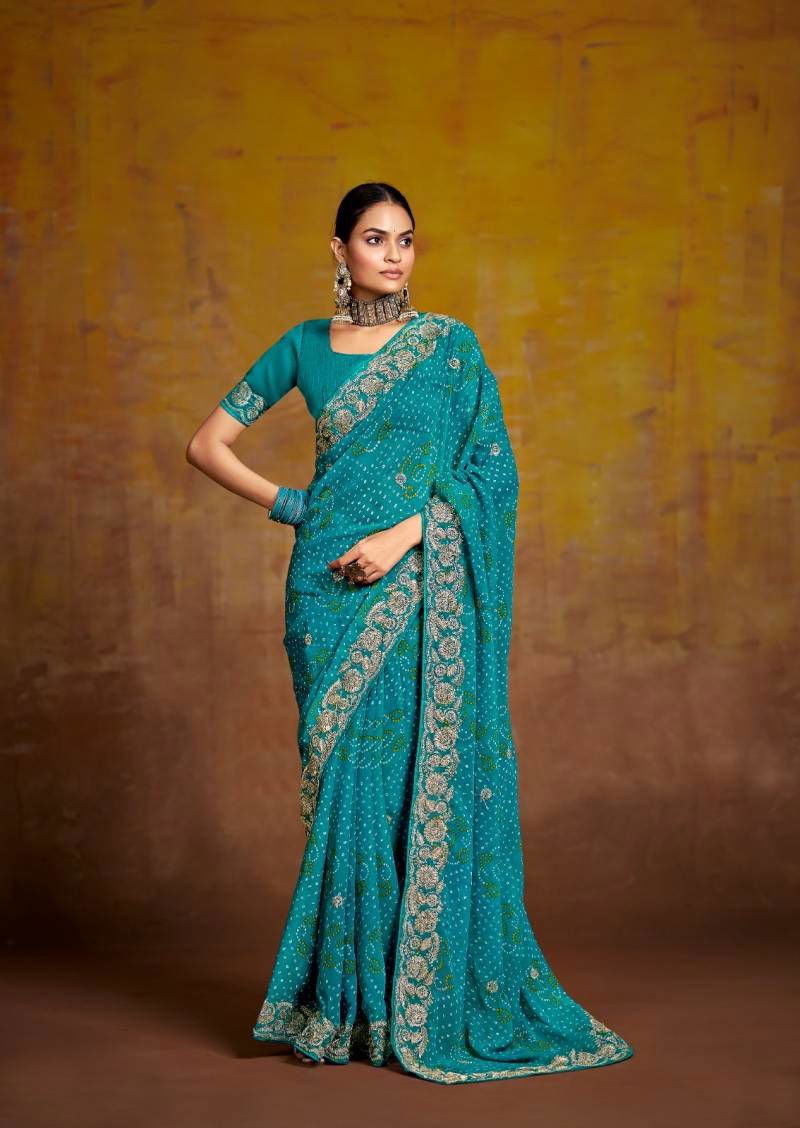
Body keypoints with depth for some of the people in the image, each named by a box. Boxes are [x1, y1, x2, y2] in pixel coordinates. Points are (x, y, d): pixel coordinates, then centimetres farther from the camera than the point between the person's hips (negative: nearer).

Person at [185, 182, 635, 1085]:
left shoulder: (451, 346, 5)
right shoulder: (305, 346, 9)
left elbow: (490, 471, -2)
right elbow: (208, 445, 13)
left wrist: (405, 533, -13)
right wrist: (292, 507, 2)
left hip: (422, 590, -1)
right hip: (333, 589, 1)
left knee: (423, 779, -2)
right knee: (349, 781, 3)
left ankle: (427, 1000, 9)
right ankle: (350, 1000, 13)